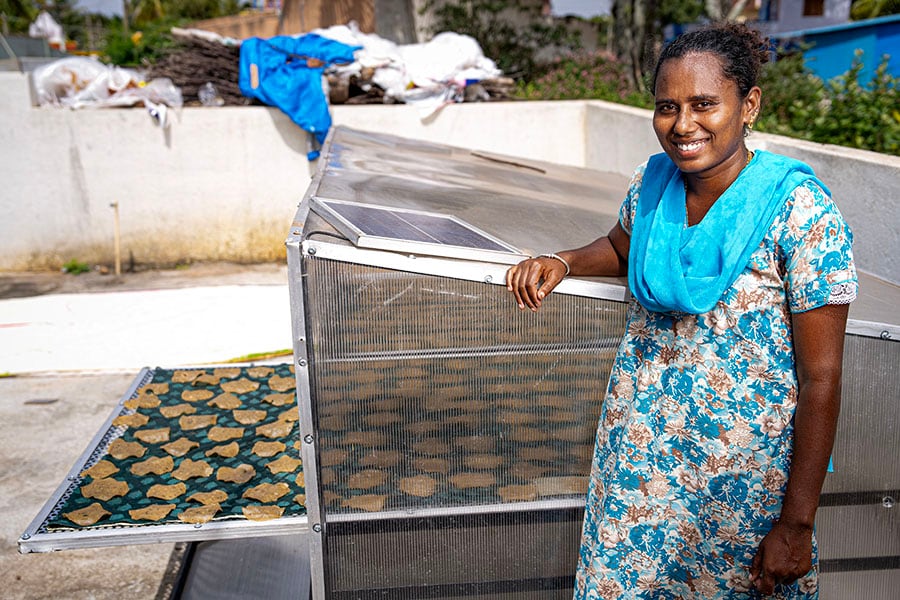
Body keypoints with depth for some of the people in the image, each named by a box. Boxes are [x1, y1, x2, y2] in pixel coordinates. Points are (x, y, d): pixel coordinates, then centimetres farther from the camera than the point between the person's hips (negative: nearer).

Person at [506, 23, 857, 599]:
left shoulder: (800, 212, -21)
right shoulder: (650, 183, -5)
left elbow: (821, 378, -18)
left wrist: (797, 524, -16)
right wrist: (562, 261, -3)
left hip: (746, 464, -4)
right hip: (640, 447, 5)